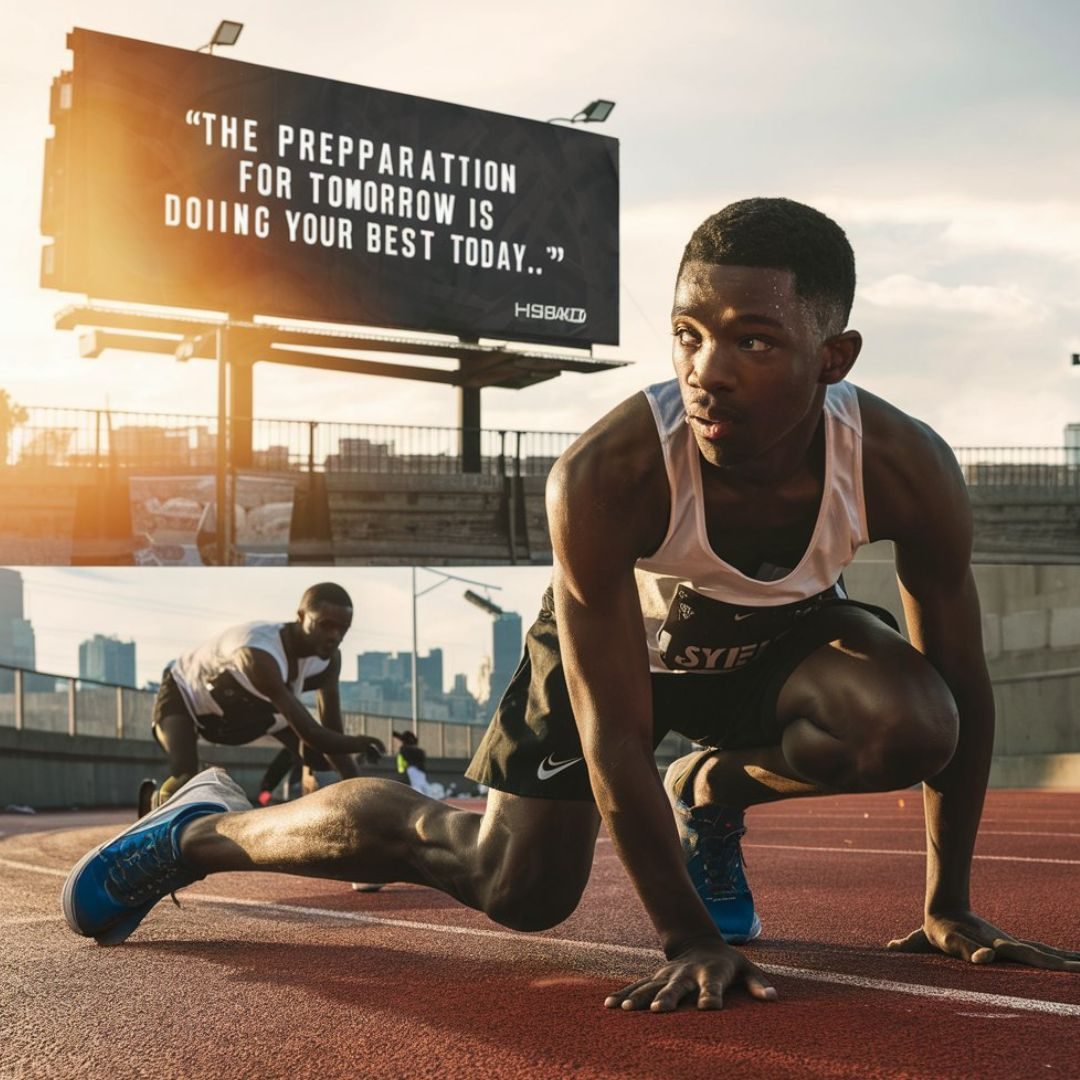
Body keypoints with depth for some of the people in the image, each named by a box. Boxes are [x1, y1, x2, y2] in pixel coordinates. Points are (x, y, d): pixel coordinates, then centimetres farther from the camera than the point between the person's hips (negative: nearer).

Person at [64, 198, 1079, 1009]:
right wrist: (688, 936, -31)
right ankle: (204, 829, 20)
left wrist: (949, 907, -14)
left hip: (781, 637, 2)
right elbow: (613, 734, -32)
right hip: (617, 634, -2)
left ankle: (712, 792, 4)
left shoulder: (905, 467, -34)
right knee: (509, 887, -2)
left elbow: (962, 693, -18)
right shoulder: (604, 478, -41)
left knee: (908, 721, -29)